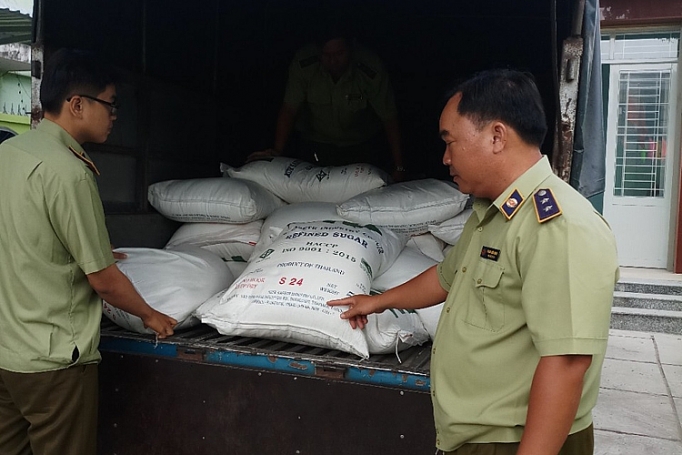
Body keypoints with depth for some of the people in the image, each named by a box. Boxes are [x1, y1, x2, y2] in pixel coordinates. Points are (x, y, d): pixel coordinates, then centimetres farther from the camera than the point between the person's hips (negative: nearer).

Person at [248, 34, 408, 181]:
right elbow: (289, 109, -17)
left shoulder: (372, 70, -26)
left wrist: (399, 167, -14)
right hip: (314, 143, 1)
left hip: (362, 146, 0)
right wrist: (277, 150, -28)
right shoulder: (303, 65, -23)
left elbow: (389, 119, -18)